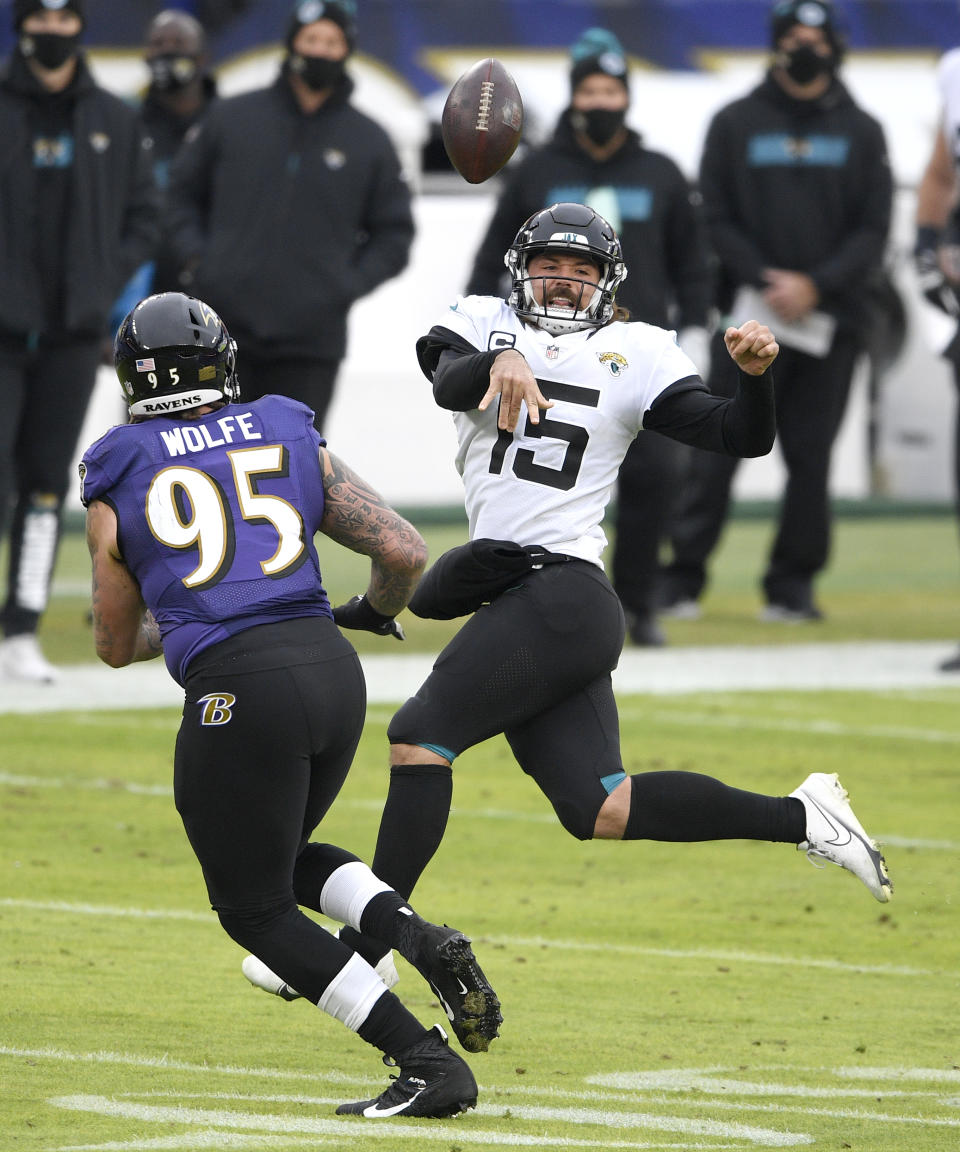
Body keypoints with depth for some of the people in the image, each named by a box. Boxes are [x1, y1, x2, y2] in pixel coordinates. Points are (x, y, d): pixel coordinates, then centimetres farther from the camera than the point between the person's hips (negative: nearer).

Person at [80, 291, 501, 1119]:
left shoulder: (118, 487, 10)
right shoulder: (293, 444, 15)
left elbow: (117, 645, 21)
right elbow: (406, 553, 9)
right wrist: (378, 611, 31)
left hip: (235, 685, -5)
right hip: (333, 669, 5)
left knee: (254, 909, 11)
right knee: (283, 859, 29)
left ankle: (428, 1066, -2)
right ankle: (416, 935, 0)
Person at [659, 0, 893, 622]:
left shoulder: (861, 133, 9)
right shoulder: (736, 123, 7)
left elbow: (873, 232, 4)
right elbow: (716, 221, 3)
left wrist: (815, 285, -10)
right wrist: (767, 283, -11)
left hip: (832, 322, 1)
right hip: (749, 314, -1)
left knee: (811, 454, 1)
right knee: (716, 450, -7)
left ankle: (793, 584, 8)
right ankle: (681, 579, -4)